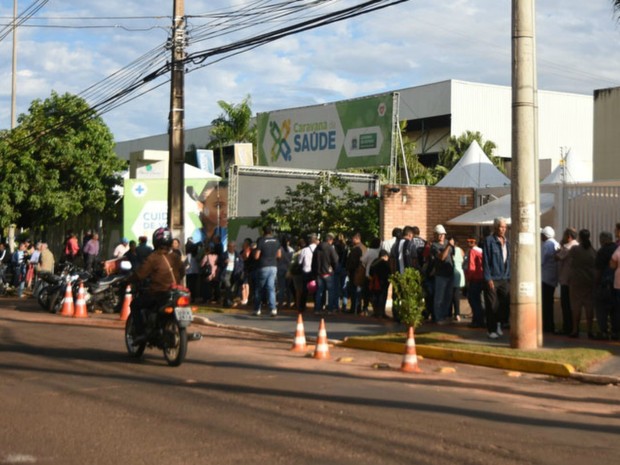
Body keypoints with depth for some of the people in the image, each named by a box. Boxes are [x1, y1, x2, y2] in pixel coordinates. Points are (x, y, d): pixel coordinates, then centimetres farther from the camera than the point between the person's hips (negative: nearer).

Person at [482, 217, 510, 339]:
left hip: (505, 279, 5)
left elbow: (509, 260, 17)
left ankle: (499, 323, 23)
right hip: (492, 278, -5)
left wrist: (510, 277, 9)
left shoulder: (506, 242, 13)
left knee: (506, 303, 1)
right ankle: (492, 330, 10)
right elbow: (485, 261, -9)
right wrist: (488, 278, -13)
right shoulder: (489, 241, -5)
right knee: (492, 305, 0)